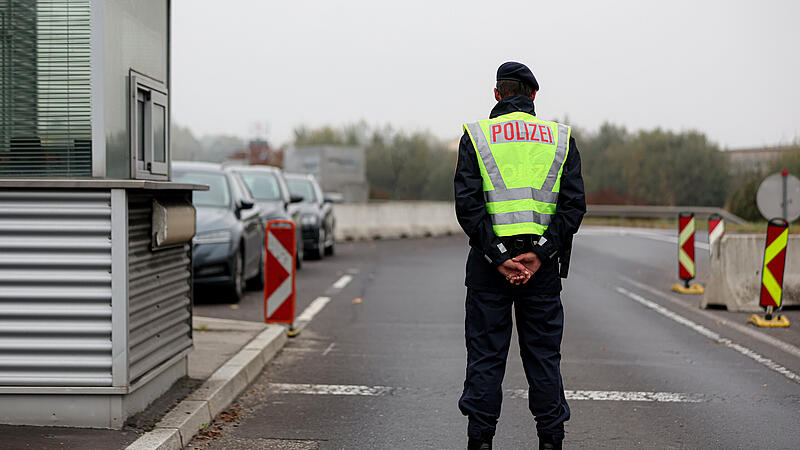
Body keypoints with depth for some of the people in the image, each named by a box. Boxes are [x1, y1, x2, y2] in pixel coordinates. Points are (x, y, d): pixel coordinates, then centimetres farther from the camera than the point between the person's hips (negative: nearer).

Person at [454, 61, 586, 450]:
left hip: (490, 259, -1)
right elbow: (574, 204, -3)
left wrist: (497, 257, -12)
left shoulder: (476, 135, 2)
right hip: (543, 262, 1)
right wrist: (540, 254, -10)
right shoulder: (560, 138, 8)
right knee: (544, 356, 9)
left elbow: (468, 205, -9)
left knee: (485, 357, 6)